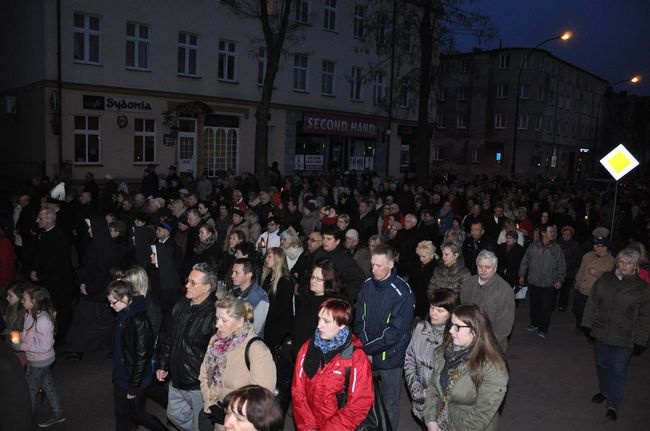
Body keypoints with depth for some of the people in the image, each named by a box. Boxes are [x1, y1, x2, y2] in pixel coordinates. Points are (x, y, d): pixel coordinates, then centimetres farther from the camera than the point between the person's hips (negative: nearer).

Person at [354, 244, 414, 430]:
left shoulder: (403, 292, -17)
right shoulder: (367, 285, -2)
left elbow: (395, 331, -18)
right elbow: (360, 320, 2)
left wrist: (368, 348, -16)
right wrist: (365, 349, -9)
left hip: (390, 357, -4)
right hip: (366, 356, 4)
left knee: (389, 404, 12)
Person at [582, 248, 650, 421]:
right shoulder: (605, 279, -1)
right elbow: (593, 302, 6)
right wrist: (588, 325, 4)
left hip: (624, 339, -3)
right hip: (601, 332, 4)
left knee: (618, 370, 0)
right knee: (602, 364, 18)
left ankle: (613, 405, 10)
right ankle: (604, 391, 40)